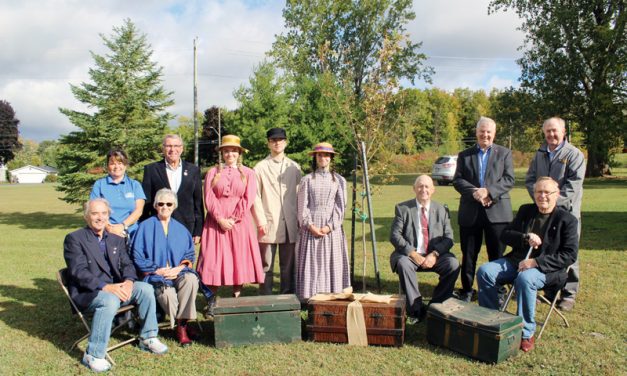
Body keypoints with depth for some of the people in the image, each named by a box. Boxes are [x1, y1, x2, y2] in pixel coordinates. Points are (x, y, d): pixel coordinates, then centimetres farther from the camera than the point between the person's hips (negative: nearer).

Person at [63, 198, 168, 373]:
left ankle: (148, 338, 1)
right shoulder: (74, 239, -3)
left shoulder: (117, 240, 16)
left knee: (146, 288, -15)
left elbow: (127, 265, 8)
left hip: (115, 287, 6)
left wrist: (128, 281, -17)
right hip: (86, 292, -6)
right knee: (110, 300, -35)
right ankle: (93, 355, -23)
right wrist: (106, 287, -28)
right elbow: (79, 272, -14)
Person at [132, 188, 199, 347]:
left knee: (191, 279, -32)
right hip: (156, 275, -2)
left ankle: (182, 324, -18)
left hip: (178, 272, 3)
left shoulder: (180, 228, 15)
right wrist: (157, 270, -10)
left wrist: (179, 268, -10)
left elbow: (190, 254, 10)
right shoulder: (146, 227, 5)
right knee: (168, 293, -34)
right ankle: (181, 326, -6)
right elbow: (138, 256, 0)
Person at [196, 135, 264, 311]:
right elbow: (209, 198, 0)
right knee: (214, 260, 0)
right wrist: (220, 219, -11)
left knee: (239, 259, 0)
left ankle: (237, 297, 10)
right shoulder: (213, 172, 10)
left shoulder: (248, 173, 8)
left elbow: (248, 199, -2)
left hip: (240, 223, 0)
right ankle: (213, 298, 10)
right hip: (216, 222, 0)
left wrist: (234, 219, -11)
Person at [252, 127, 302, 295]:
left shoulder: (294, 167, 11)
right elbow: (256, 197, 1)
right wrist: (261, 221, -7)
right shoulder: (260, 167, 4)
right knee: (267, 265, 3)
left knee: (288, 266, 7)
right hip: (269, 224, -2)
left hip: (290, 224, 2)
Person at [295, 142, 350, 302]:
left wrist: (330, 226, -10)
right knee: (311, 263, 0)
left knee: (332, 263, 2)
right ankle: (310, 299, 6)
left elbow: (340, 206, 1)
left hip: (332, 228, 0)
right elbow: (302, 206, 2)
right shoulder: (307, 180, 6)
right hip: (311, 227, 0)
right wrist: (310, 226, -10)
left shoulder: (339, 180, 7)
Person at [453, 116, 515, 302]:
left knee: (497, 255, 6)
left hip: (497, 211, -1)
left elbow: (509, 180, -2)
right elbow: (457, 180, 2)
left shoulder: (504, 153, 8)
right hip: (470, 212, 1)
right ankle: (466, 290, 20)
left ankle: (498, 291, 20)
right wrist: (474, 192, -16)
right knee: (469, 255, 8)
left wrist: (488, 191, -16)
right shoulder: (464, 155, 11)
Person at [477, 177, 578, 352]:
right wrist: (526, 238, -11)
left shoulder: (567, 219, -1)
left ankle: (527, 333, -21)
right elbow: (505, 235, 10)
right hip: (516, 261, 5)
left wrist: (536, 262, -19)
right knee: (484, 271, -18)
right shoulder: (525, 210, 14)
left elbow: (570, 254, -10)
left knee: (524, 279, -37)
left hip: (546, 268, -5)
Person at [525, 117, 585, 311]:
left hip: (567, 211, -5)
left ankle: (568, 295, 11)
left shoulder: (574, 154, -2)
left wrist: (554, 201, -18)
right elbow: (529, 179, 10)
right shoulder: (539, 154, 13)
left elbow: (574, 184, -11)